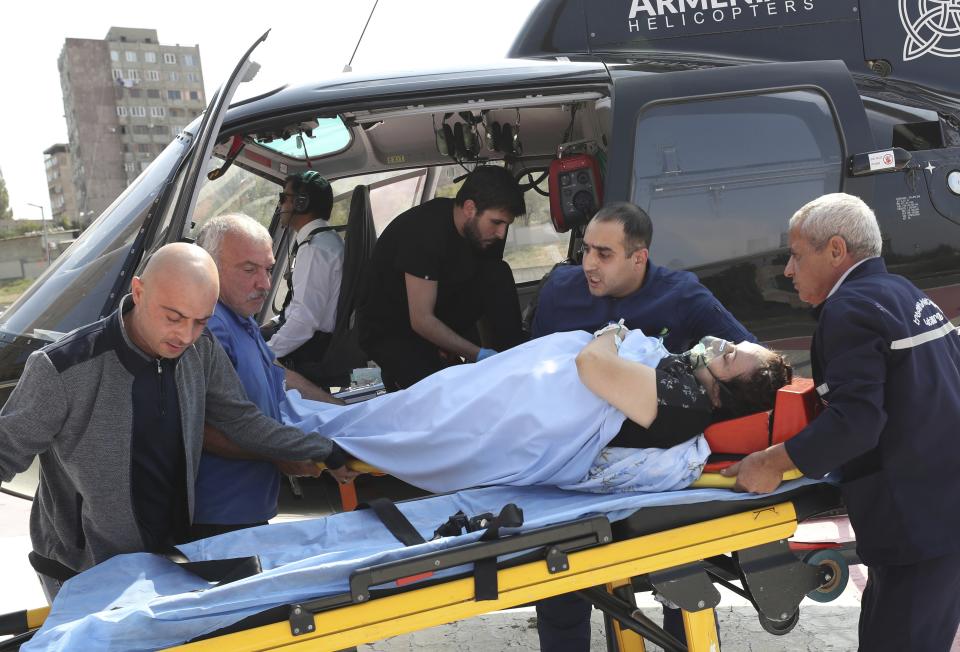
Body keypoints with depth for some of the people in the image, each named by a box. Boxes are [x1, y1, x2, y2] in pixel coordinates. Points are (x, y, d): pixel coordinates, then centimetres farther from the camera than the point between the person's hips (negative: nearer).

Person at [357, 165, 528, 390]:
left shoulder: (477, 228, -7)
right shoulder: (425, 229, -30)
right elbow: (421, 320, -31)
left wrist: (448, 344, -11)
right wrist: (479, 355, -33)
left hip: (439, 314, 7)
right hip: (388, 329, -7)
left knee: (498, 274, -15)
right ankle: (397, 370, -2)